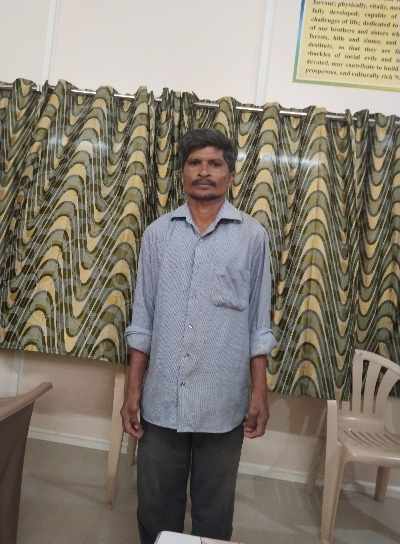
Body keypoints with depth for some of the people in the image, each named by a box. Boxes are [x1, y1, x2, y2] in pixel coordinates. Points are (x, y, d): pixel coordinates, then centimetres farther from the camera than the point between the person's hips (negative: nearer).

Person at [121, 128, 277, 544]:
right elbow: (142, 320, 5)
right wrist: (133, 390, 3)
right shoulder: (158, 233, 4)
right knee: (155, 509, 17)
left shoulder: (252, 236, 0)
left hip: (222, 402, -1)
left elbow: (258, 323, 2)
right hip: (161, 401, 2)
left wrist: (260, 392, -1)